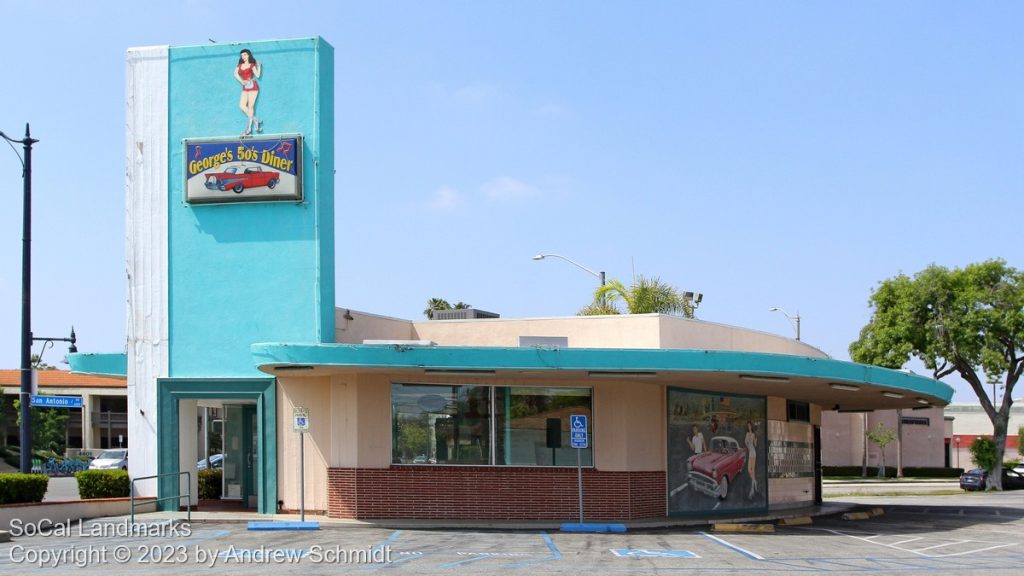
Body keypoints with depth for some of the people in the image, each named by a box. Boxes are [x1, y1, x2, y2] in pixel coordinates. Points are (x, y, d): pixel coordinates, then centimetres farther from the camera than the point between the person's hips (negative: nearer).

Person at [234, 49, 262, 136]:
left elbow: (257, 75, -6)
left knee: (250, 107, -7)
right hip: (245, 88, 6)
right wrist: (242, 81, -10)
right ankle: (256, 121, 8)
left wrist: (259, 66, -8)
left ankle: (248, 128, -6)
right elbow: (236, 74, 3)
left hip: (252, 87, -6)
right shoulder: (240, 65, 13)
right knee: (242, 105, -5)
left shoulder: (252, 65, 1)